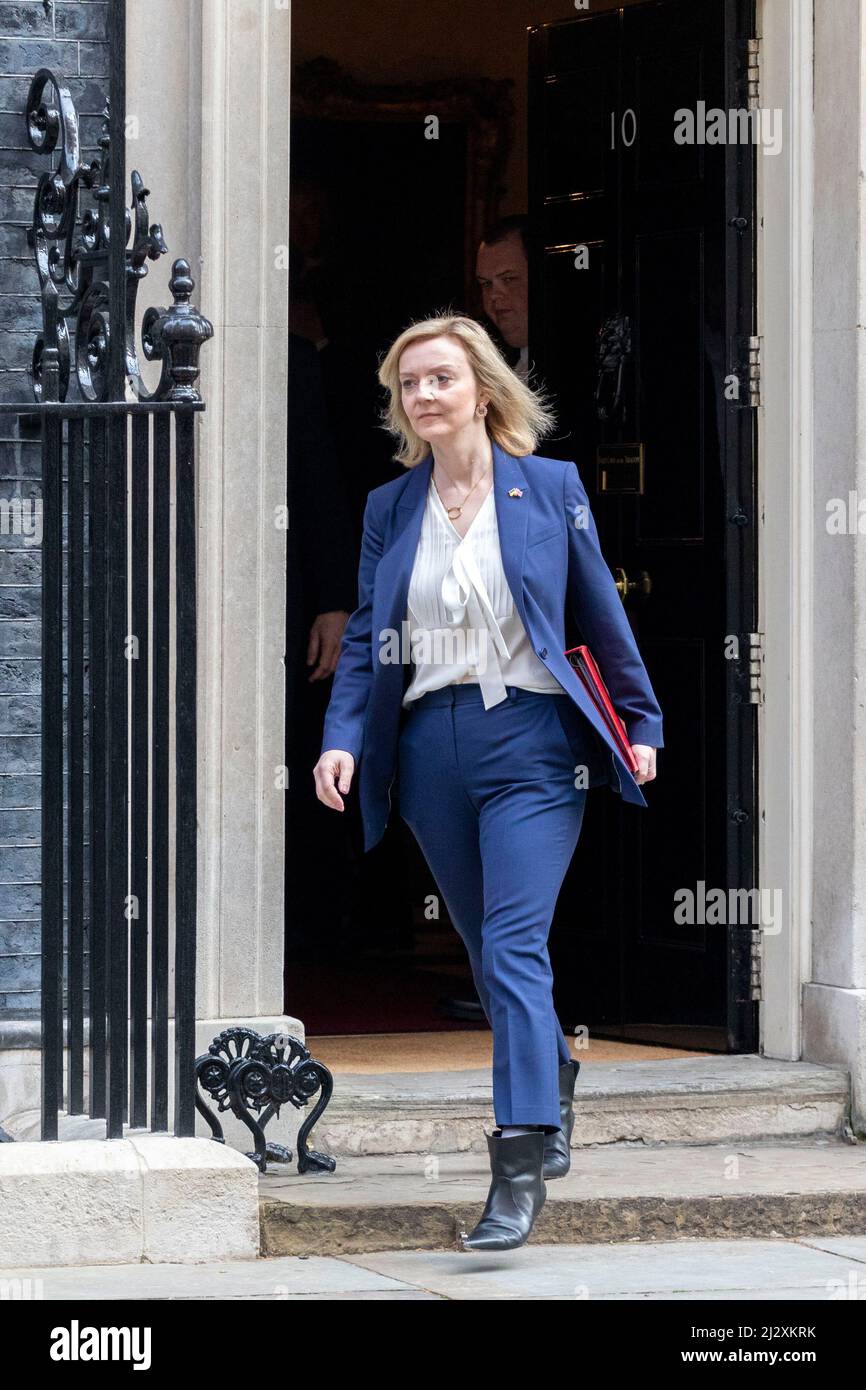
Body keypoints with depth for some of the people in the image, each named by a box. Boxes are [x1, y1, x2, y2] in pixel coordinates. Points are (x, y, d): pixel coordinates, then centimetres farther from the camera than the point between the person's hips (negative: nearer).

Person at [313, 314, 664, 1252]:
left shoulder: (551, 489, 1)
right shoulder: (389, 508, 8)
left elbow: (602, 616, 6)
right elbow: (364, 639, 9)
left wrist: (639, 722, 6)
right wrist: (343, 737, -5)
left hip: (530, 741, -4)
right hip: (431, 745, 4)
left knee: (514, 946, -15)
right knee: (485, 947, 13)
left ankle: (521, 1168, -19)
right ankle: (552, 1091, 36)